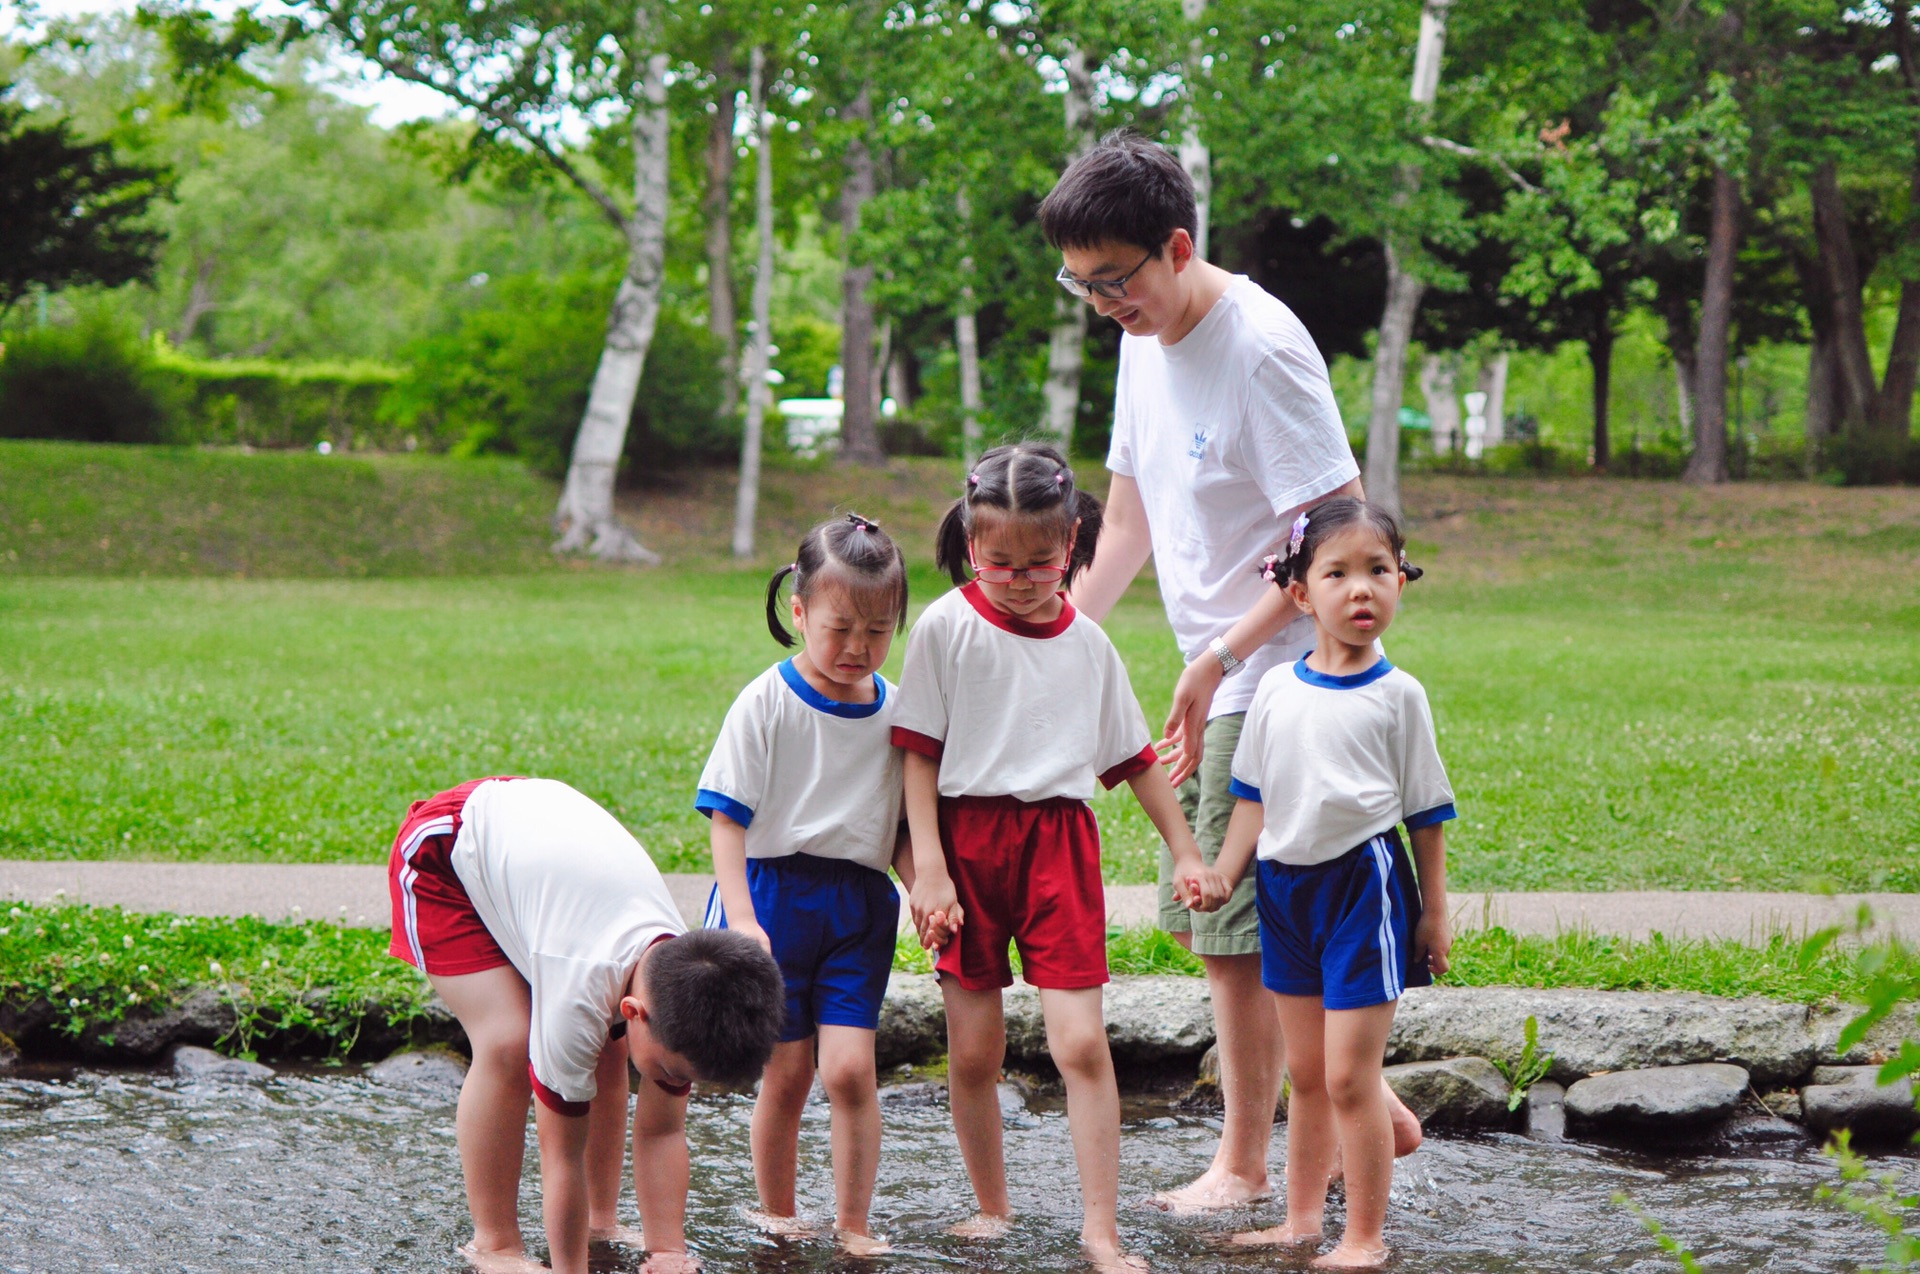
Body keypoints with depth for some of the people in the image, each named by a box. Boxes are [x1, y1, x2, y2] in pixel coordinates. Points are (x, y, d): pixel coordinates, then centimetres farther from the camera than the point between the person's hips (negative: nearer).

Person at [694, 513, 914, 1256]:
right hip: (774, 893, -2)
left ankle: (853, 1221, 5)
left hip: (859, 905, 2)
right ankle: (777, 1217, 20)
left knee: (850, 1068, -8)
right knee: (786, 1074, 2)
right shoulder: (768, 703, -6)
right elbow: (728, 817, -8)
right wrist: (742, 919, -18)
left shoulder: (895, 711, 6)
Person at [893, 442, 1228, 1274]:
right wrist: (928, 869, -10)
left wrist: (1186, 853, 15)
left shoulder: (1087, 642, 6)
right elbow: (918, 754, -3)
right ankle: (991, 1207, 23)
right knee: (972, 1050, 4)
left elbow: (1134, 757, 16)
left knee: (1081, 1041, -8)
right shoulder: (946, 627, -2)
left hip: (1059, 839, 1)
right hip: (968, 837, -1)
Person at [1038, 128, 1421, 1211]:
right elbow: (1130, 520, 17)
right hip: (1218, 680, 9)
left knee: (1235, 931, -4)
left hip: (1279, 680, -9)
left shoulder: (1263, 349, -20)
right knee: (1198, 916, 12)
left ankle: (1244, 1163, 10)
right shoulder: (1145, 341, 7)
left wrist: (1221, 657, -23)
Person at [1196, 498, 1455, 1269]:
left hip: (1365, 884, -4)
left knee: (1349, 1074, -7)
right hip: (1287, 886, 5)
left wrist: (1434, 914, 0)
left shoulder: (1397, 695, -5)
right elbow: (1253, 799, 12)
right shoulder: (1277, 691, 4)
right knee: (1305, 1073, 16)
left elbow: (1426, 812, -1)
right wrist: (1219, 878, 5)